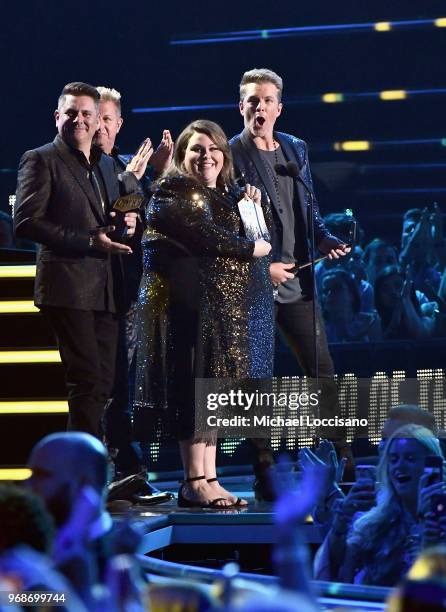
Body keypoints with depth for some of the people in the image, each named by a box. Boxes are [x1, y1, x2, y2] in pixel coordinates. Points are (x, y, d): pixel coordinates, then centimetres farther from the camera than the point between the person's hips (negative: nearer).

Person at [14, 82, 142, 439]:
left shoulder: (107, 164, 19)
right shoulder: (41, 160, -2)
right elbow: (26, 222, -12)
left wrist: (129, 220, 4)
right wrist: (88, 241, -17)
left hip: (105, 289, 7)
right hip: (68, 285, -7)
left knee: (103, 382, 6)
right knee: (87, 380, -10)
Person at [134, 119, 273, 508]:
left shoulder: (225, 195, 19)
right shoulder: (172, 194, -6)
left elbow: (256, 235, 20)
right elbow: (204, 237, -17)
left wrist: (252, 208, 3)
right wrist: (251, 249, -7)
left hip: (227, 307, 8)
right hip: (190, 303, -8)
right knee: (197, 388, -9)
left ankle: (209, 480, 8)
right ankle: (195, 482, -8)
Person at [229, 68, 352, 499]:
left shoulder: (296, 149, 13)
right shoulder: (230, 155, -7)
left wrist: (324, 238, 2)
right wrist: (263, 266, -15)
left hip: (295, 281, 6)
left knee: (322, 370, 7)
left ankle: (344, 460, 14)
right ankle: (264, 475, 5)